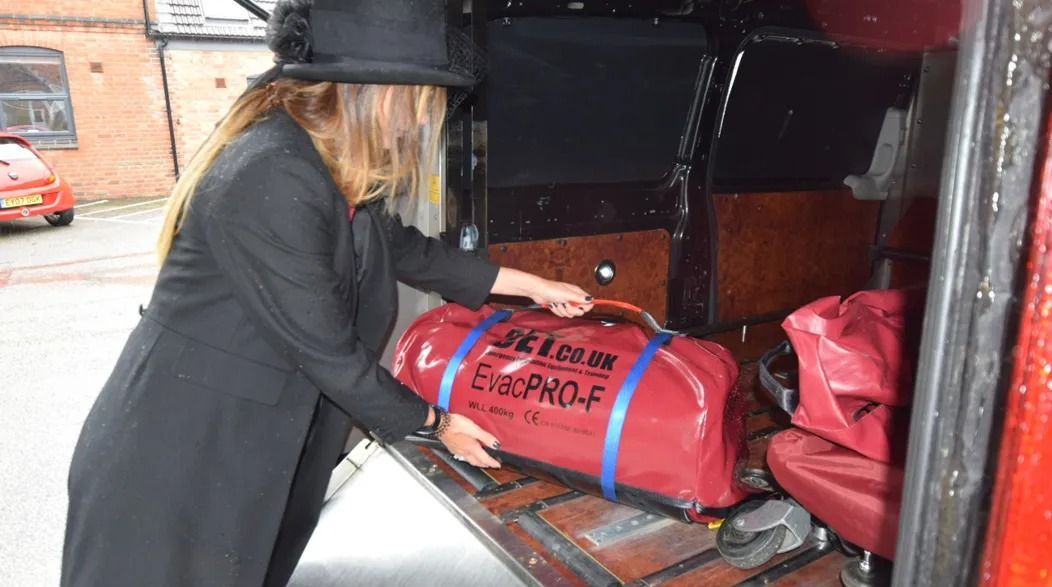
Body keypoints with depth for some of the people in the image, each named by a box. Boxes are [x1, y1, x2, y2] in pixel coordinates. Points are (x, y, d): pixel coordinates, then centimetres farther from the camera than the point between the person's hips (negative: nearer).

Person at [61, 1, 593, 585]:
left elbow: (401, 246, 12)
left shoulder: (337, 166, -2)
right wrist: (433, 422, -9)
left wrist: (531, 284, 16)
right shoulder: (270, 180, -29)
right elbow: (328, 351, -24)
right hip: (173, 462, -7)